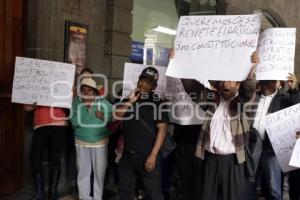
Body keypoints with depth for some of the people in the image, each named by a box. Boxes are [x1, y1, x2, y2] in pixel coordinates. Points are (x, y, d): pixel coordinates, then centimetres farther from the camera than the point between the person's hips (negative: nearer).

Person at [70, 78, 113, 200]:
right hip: (81, 142, 1)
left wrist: (104, 116, -21)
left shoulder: (103, 102, -5)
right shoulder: (76, 102, -4)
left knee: (99, 171, 4)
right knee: (82, 171, 9)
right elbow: (74, 122, -14)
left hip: (100, 142, 0)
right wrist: (85, 107, -20)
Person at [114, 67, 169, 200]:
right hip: (127, 154, 5)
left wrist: (153, 155, -17)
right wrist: (130, 102, -10)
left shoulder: (158, 103, -5)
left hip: (147, 155, -5)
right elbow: (116, 118, 0)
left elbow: (162, 130, -11)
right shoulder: (127, 100, 11)